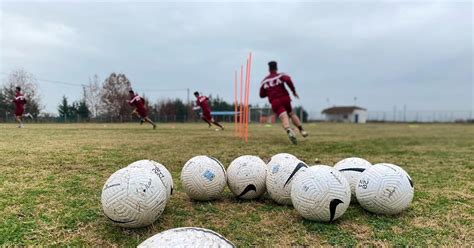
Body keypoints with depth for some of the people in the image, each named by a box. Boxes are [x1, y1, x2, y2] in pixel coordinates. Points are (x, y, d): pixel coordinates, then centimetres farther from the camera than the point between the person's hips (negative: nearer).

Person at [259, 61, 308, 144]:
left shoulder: (264, 81, 16)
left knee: (284, 118, -17)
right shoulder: (280, 75, 7)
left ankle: (289, 131, -46)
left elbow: (262, 95, 18)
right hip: (285, 98, 0)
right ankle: (302, 130, 15)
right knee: (292, 114, 22)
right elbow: (288, 80, -17)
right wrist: (294, 91, -9)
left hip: (275, 102, 0)